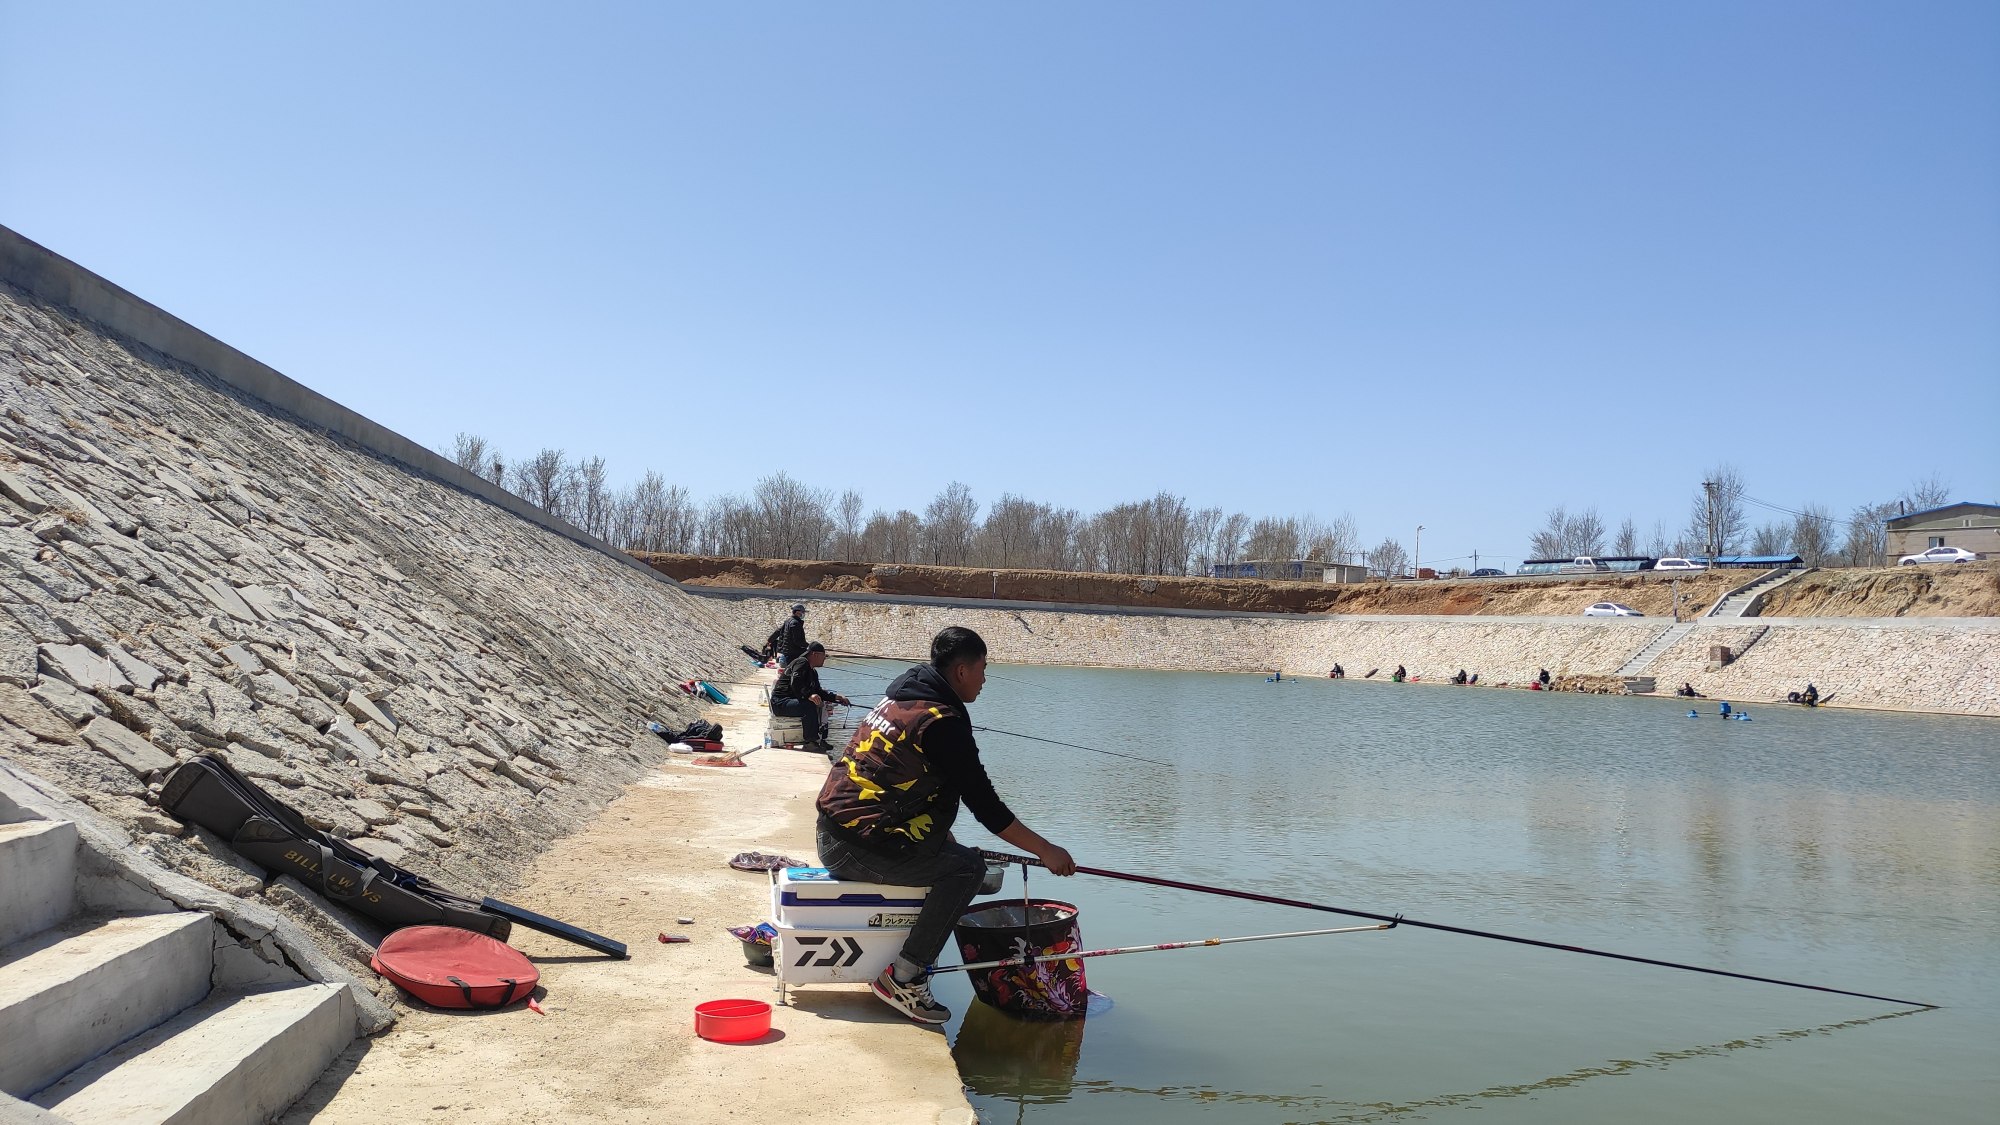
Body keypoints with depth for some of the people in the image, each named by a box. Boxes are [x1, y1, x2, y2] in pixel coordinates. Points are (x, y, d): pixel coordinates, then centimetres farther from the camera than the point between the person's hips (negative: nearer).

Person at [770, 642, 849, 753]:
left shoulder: (813, 672, 20)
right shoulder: (802, 663, -12)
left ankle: (821, 739, -2)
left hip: (792, 700, 11)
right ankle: (811, 742, -24)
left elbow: (818, 692, 20)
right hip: (780, 703, -11)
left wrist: (836, 697, 9)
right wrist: (809, 695, -39)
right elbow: (795, 682, -27)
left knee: (821, 706, 4)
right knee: (809, 706, -31)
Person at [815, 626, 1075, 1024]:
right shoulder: (943, 721, -15)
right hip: (857, 848, -10)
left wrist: (945, 841, 21)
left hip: (832, 834, 10)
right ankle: (903, 978, -6)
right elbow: (986, 805, -13)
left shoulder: (899, 696, 14)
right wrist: (1045, 851, -3)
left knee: (945, 854, 21)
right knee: (967, 867, -8)